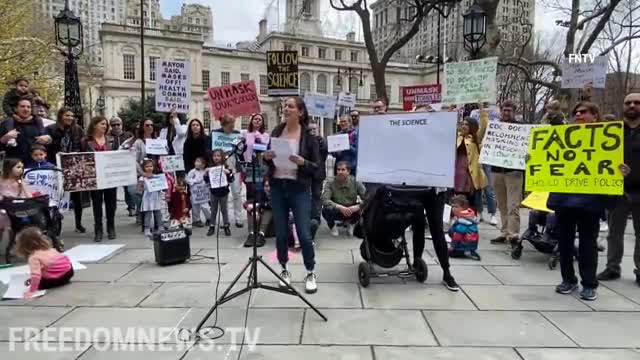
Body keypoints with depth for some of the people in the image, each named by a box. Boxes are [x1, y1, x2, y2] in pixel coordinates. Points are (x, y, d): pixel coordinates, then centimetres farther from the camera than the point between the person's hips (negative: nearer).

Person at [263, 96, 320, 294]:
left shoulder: (309, 135, -5)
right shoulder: (276, 131, 5)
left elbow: (317, 167, -4)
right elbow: (268, 161, 13)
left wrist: (303, 162, -22)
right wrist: (267, 157, -9)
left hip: (299, 189, -3)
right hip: (277, 187, 3)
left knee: (304, 234, -3)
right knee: (281, 233, 9)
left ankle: (310, 273, 14)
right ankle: (284, 269, 27)